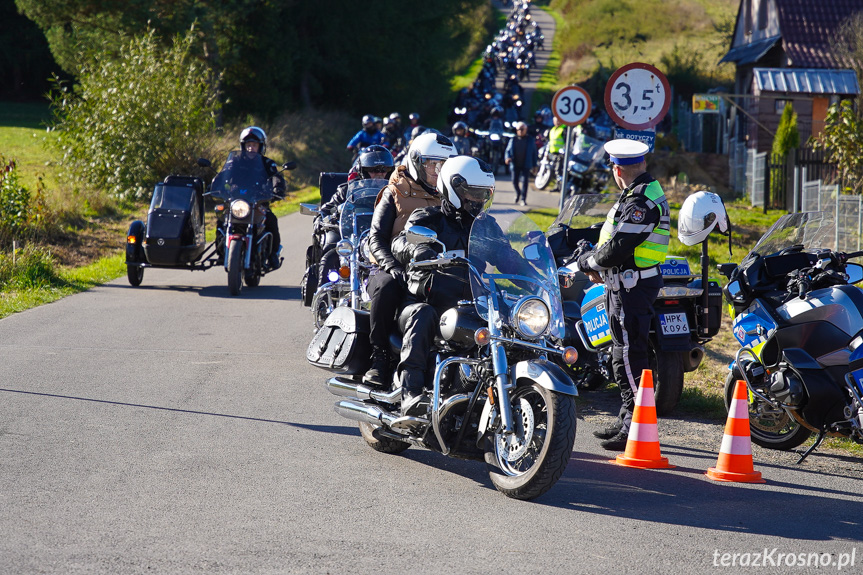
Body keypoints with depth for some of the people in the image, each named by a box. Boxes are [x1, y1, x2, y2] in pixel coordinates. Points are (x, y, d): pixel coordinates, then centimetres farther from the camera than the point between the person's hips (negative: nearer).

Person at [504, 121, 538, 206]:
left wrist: (534, 165, 7)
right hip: (515, 165, 2)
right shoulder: (513, 140, 10)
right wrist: (507, 158, -11)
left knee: (524, 181, -11)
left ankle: (523, 199, -9)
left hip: (526, 165, -2)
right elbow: (508, 150, 11)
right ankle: (518, 194, 34)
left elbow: (534, 153, 11)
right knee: (515, 181, 5)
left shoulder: (530, 140, 7)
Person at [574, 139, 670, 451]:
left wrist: (586, 262, -6)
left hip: (631, 287, -11)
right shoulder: (645, 192, 14)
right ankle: (627, 420, 28)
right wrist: (599, 266, 8)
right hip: (629, 283, 11)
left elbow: (616, 249, -23)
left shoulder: (641, 201, -20)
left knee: (628, 357, -9)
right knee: (623, 354, 18)